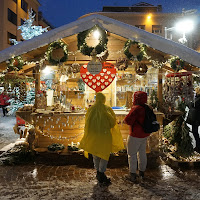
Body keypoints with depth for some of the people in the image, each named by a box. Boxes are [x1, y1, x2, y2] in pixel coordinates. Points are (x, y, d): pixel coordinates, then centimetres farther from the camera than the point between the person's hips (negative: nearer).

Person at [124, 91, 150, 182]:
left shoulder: (136, 108, -24)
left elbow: (128, 120, -26)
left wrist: (124, 120, -3)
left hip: (135, 135, -8)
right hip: (144, 134, 8)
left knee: (132, 154, 5)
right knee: (142, 153, 19)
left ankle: (133, 174, 11)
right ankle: (142, 172, 31)